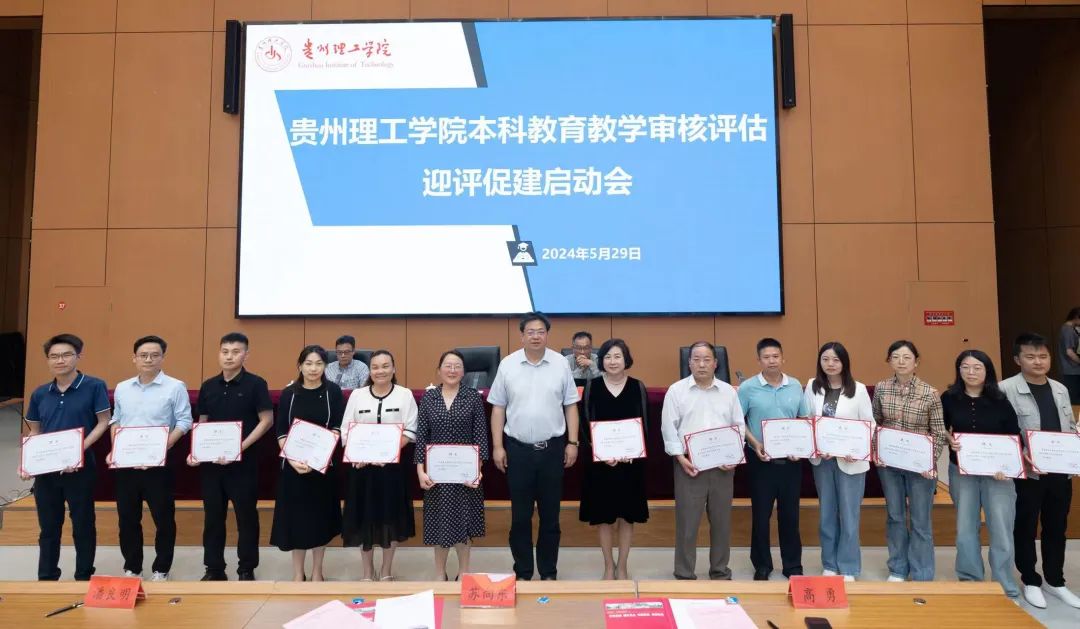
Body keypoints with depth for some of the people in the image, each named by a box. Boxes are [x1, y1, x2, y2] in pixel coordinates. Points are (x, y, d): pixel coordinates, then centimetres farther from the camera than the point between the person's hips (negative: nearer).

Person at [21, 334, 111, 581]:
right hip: (45, 469, 4)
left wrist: (80, 449, -20)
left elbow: (104, 422, -9)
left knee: (83, 524, 7)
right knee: (48, 527, 15)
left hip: (81, 467, -4)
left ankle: (84, 578, 21)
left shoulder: (94, 386, -7)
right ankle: (46, 579, 29)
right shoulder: (39, 393, 8)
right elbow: (34, 432, 14)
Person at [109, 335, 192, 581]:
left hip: (158, 463, -4)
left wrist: (163, 446, -20)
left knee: (163, 517, 3)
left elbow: (184, 422, -9)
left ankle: (161, 570, 18)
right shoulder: (122, 388, 10)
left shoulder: (175, 387, -6)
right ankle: (132, 567, 28)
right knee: (127, 517, 13)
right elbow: (115, 421, 17)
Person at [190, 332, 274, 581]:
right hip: (211, 461, 5)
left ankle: (247, 569, 18)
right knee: (212, 516, 12)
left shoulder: (255, 384, -6)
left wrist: (241, 447, -17)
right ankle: (214, 568, 26)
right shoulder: (208, 386, 8)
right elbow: (202, 423, 14)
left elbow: (266, 421, -10)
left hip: (243, 461, -4)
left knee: (246, 516, 5)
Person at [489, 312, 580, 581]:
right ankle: (522, 572, 22)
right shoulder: (507, 365, -1)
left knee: (550, 514, 10)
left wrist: (572, 442, 0)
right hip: (517, 448, 0)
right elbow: (498, 408, 2)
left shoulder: (561, 364, 0)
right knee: (520, 515, 8)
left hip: (552, 448, 1)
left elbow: (570, 406, 4)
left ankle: (549, 572, 24)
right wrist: (497, 447, -2)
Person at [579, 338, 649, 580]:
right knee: (603, 515, 7)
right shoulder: (592, 386, -1)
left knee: (627, 515, 7)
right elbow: (584, 424, -1)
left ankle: (622, 565, 23)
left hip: (631, 460, 0)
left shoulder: (637, 387, 0)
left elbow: (645, 424, 1)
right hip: (599, 460, 0)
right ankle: (608, 565, 24)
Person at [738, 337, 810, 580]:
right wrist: (755, 444, -15)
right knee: (761, 514, 6)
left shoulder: (795, 386, 4)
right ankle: (762, 565, 21)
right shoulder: (748, 388, -5)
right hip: (761, 459, -2)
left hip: (791, 459, 2)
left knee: (790, 513, 11)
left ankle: (793, 565, 25)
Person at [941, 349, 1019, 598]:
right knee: (965, 528, 10)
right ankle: (970, 582, 24)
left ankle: (1005, 589, 13)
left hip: (997, 472, -1)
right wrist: (949, 439, -13)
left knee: (1001, 530, 0)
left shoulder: (1000, 402, -3)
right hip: (962, 471, 1)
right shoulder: (949, 399, -2)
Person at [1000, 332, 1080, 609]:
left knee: (1056, 528, 17)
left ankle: (1055, 581, 33)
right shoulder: (1006, 389, -13)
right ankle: (1030, 581, 25)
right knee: (1026, 528, 9)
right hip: (1026, 473, -6)